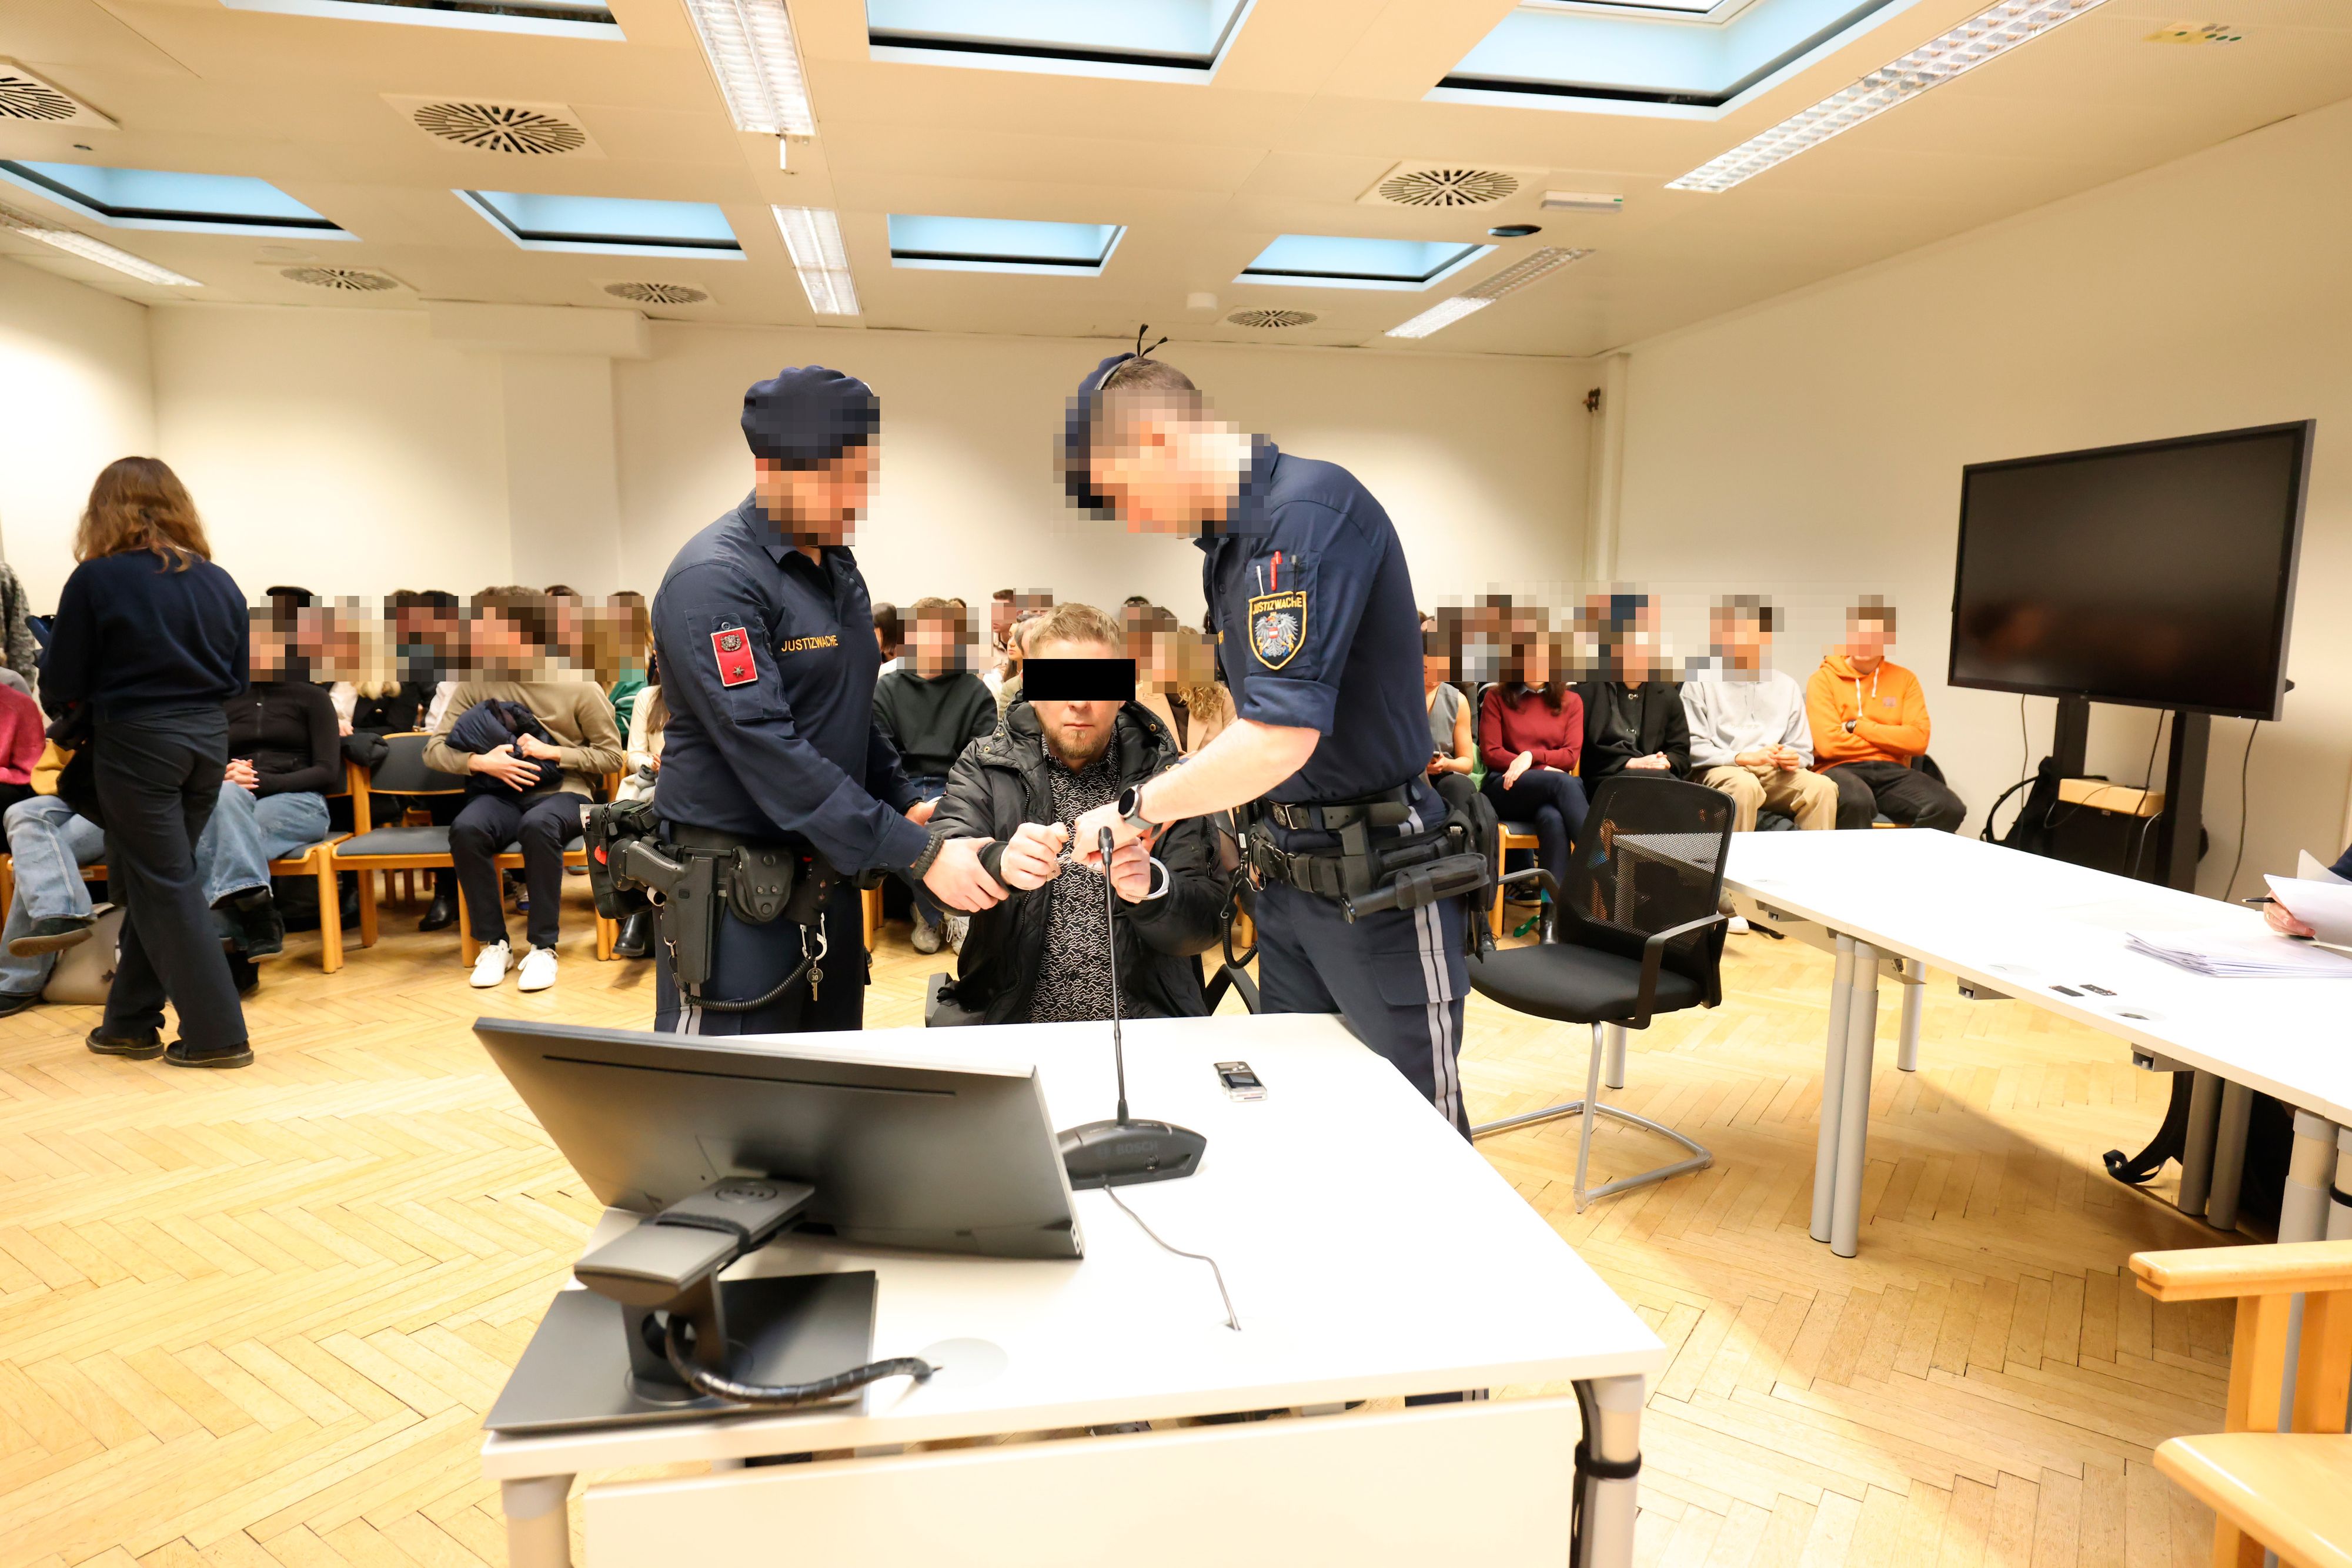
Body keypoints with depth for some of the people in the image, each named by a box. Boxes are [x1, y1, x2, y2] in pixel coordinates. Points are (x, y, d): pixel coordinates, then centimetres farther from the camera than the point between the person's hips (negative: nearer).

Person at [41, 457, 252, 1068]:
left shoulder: (96, 580, -8)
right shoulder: (219, 583, 4)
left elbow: (62, 687, -2)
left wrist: (75, 710, 19)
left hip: (137, 743, -5)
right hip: (208, 742, 5)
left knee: (165, 887, 2)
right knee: (149, 883, 17)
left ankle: (217, 1035, 3)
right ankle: (129, 1023, 25)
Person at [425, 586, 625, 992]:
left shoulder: (579, 688, -3)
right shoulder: (476, 685, 5)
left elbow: (612, 757, 0)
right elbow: (434, 750, 5)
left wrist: (554, 752, -12)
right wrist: (481, 761, -14)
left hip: (562, 793, -3)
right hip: (501, 793, 3)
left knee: (539, 826, -37)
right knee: (466, 829, -31)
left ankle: (543, 946, -23)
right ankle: (493, 943, -15)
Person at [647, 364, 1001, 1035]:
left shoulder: (838, 567, 11)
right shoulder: (715, 579, -17)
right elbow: (768, 751, -25)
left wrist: (906, 804, 6)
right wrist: (919, 855, -25)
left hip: (828, 874, 8)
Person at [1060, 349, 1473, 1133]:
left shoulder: (1311, 510, -20)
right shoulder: (1227, 539, 10)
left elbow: (1282, 738, -27)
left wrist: (1135, 808, -14)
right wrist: (1164, 809, 6)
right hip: (1287, 869, 9)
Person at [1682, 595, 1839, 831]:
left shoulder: (1786, 687, 20)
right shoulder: (1700, 683, 5)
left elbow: (1803, 750, 21)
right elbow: (1693, 747, -4)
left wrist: (1792, 759, -3)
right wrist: (1743, 758, -16)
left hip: (1775, 773, 4)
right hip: (1721, 770, -4)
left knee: (1822, 786, -26)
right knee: (1745, 785, -38)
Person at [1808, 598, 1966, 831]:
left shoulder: (1905, 679, 13)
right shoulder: (1824, 678, 2)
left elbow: (1918, 740, 0)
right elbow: (1828, 743, -10)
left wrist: (1857, 726, -6)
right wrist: (1892, 742, -2)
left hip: (1892, 771, 4)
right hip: (1841, 769, -4)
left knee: (1949, 809, -24)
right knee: (1857, 802, -39)